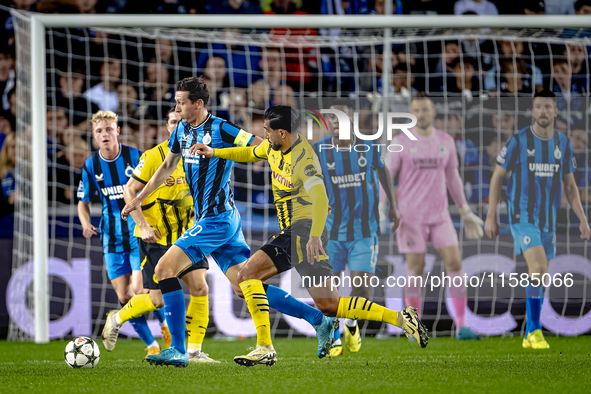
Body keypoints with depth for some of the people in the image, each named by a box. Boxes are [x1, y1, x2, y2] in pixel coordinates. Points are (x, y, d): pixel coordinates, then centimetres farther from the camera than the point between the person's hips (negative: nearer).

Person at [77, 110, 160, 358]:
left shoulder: (135, 157, -8)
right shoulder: (91, 166, 1)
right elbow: (83, 202, 11)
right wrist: (86, 224, -9)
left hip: (138, 234, -3)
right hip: (112, 239, 3)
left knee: (139, 292, -16)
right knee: (124, 297, 0)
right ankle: (152, 345, 13)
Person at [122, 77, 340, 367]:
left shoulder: (221, 130, -13)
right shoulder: (181, 130, 12)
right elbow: (168, 166, 27)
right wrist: (139, 198, 27)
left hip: (217, 219, -8)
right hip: (209, 220, 9)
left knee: (165, 269, -14)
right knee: (244, 288, 7)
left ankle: (178, 351, -13)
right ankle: (319, 321, 12)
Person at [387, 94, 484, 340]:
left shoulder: (445, 141, 7)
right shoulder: (401, 143, -3)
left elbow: (452, 177, 16)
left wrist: (465, 212, 15)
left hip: (440, 214, 3)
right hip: (410, 216, -3)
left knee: (454, 263, -8)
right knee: (416, 268, -3)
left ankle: (461, 326, -5)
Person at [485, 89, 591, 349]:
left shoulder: (563, 144, 4)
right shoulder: (518, 141, -8)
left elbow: (570, 185, 12)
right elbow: (497, 176, -1)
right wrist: (491, 217, -4)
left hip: (548, 219, 5)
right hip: (522, 216, -5)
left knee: (540, 277, 8)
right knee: (538, 268, -21)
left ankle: (529, 336, 17)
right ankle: (535, 330, -12)